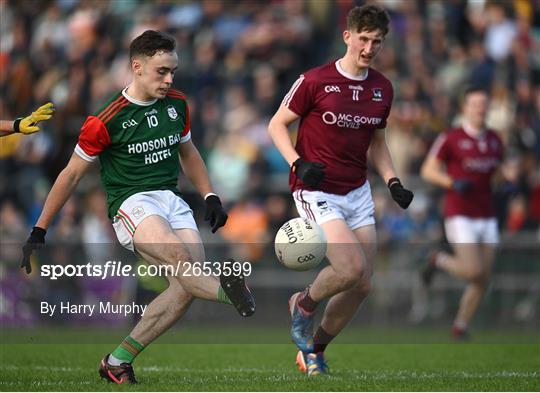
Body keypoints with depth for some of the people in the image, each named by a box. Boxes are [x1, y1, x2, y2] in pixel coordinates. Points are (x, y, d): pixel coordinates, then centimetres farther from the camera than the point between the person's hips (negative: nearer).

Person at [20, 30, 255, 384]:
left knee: (186, 289, -14)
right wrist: (39, 232, 1)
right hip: (131, 204, -5)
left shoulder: (177, 105, 9)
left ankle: (118, 361, -6)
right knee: (177, 255, -35)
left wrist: (211, 197, 15)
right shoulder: (106, 121, -7)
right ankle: (229, 291, -58)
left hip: (172, 200, 5)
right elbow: (71, 175, 0)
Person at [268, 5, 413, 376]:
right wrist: (298, 163, -18)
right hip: (317, 192, -6)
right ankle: (305, 303, 8)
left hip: (358, 192, 6)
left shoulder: (382, 88, 6)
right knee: (352, 268, -23)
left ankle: (314, 351, 23)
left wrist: (394, 182, 6)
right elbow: (277, 124, -3)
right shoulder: (314, 81, -11)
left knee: (361, 286, 2)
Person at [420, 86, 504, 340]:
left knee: (482, 280, 2)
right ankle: (439, 261, 12)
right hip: (460, 216, -6)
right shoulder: (451, 138, -7)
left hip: (487, 218, 6)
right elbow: (428, 170, -6)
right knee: (473, 270, -18)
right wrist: (454, 183, -21)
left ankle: (461, 325, 18)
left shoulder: (494, 140, 10)